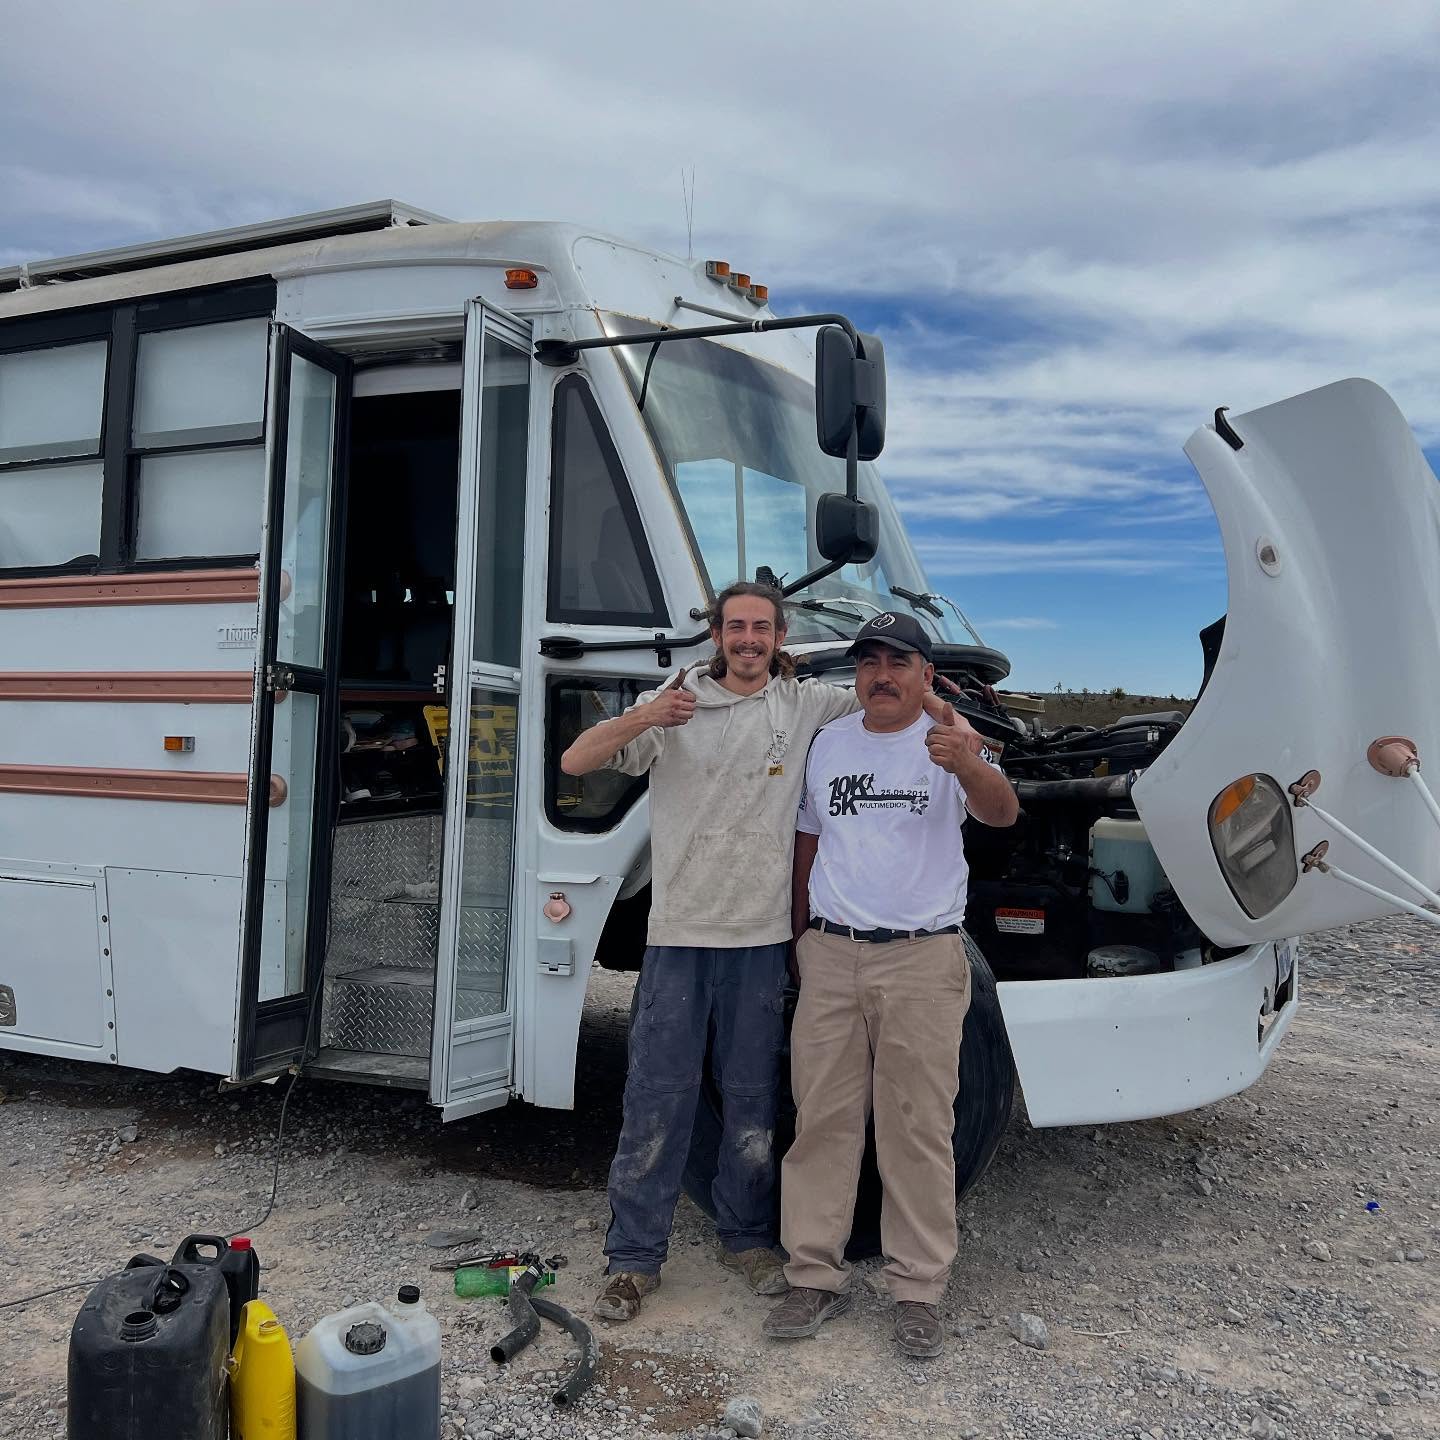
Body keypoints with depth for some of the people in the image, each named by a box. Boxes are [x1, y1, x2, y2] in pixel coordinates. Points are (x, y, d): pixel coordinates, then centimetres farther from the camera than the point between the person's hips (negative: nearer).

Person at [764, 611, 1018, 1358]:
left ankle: (918, 1290, 17)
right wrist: (800, 935, 18)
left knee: (919, 1128, 4)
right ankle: (816, 1276, 21)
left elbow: (1001, 813, -25)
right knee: (822, 1120, 9)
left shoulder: (949, 745, -5)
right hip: (831, 954, 4)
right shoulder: (828, 743, 9)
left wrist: (968, 767, -47)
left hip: (923, 960, -4)